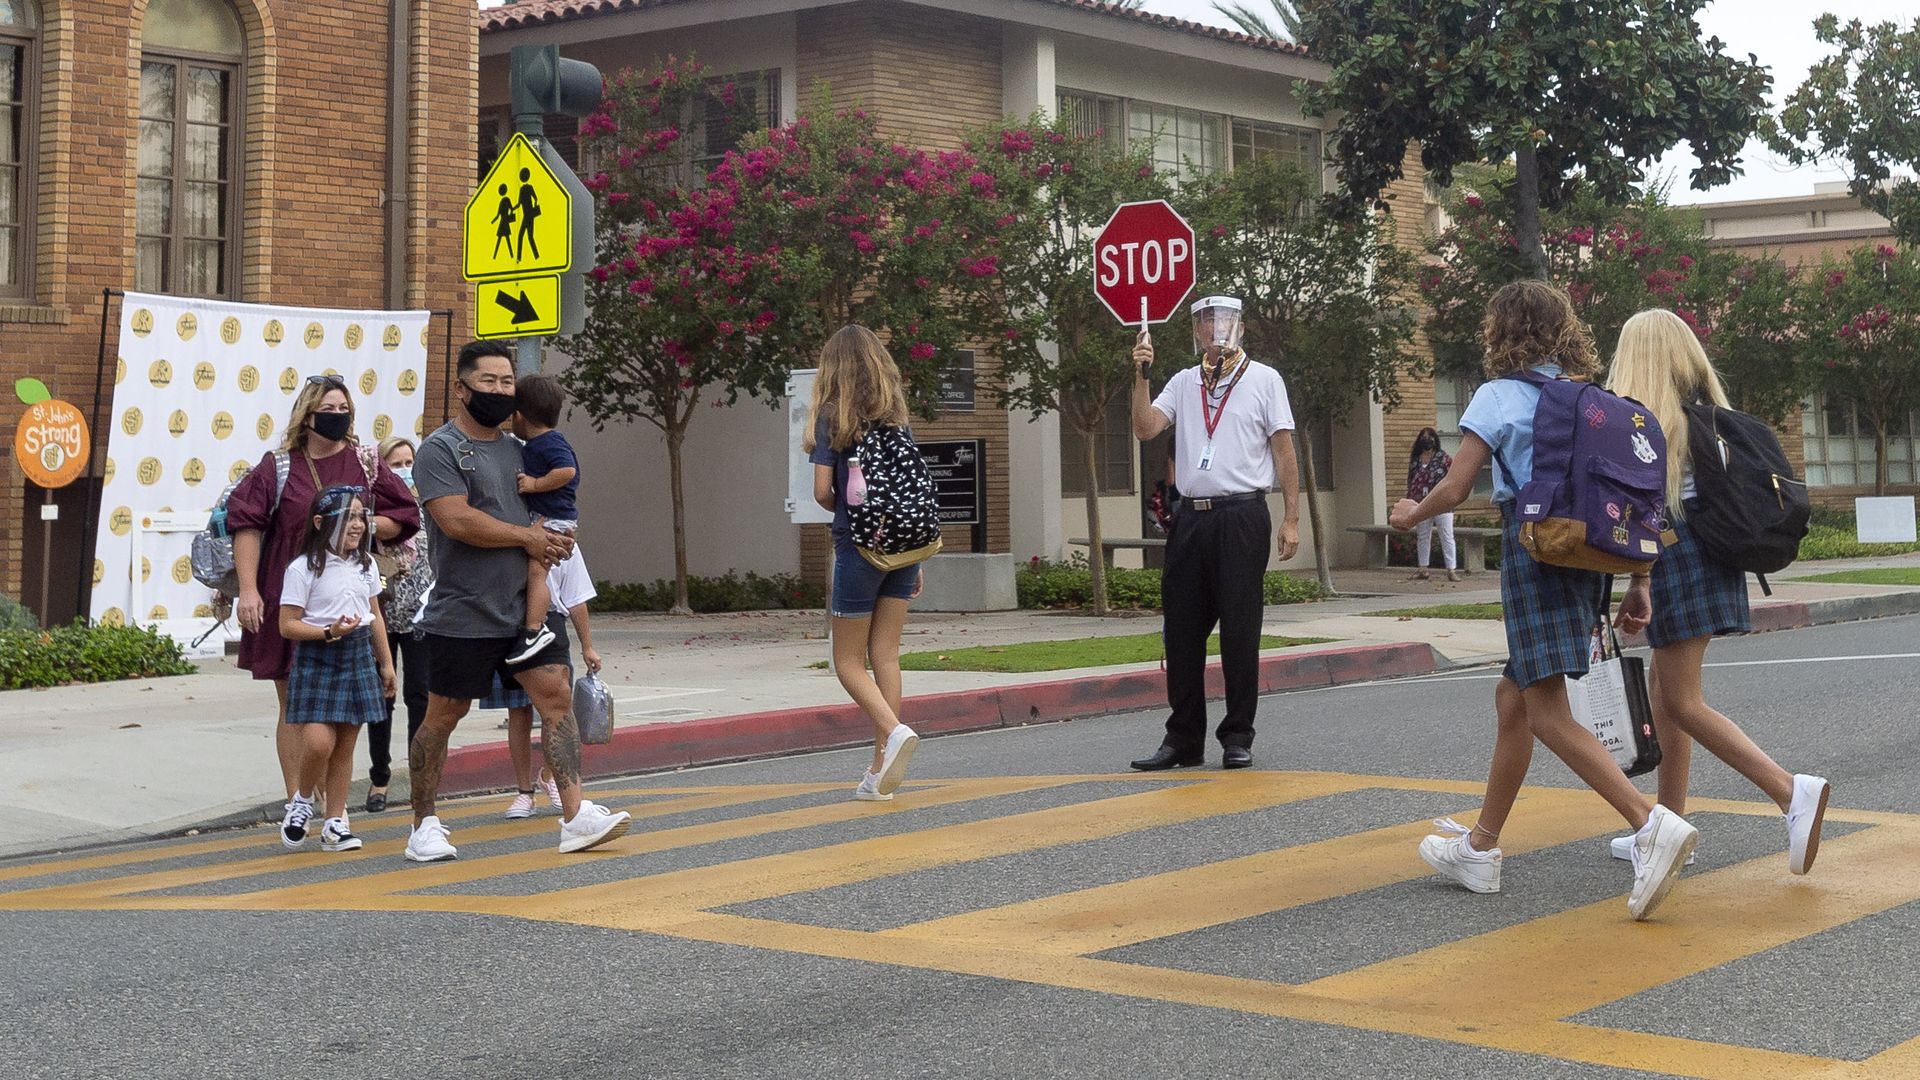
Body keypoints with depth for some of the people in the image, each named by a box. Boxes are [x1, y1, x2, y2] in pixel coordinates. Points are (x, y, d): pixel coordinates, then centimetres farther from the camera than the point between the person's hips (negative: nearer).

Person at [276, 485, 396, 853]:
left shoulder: (365, 565, 9)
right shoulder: (303, 568, -9)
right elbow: (288, 625, -10)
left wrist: (386, 664, 17)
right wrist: (330, 632, -22)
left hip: (358, 657, 5)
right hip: (316, 659, -5)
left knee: (344, 745, 6)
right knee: (318, 742, -16)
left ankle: (335, 823, 13)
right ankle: (301, 801, 11)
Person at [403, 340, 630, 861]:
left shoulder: (515, 448, 15)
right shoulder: (440, 450, -8)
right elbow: (457, 520, -20)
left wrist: (550, 540, 3)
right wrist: (527, 537, -11)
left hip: (525, 608, 6)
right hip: (464, 616, -6)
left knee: (557, 697, -6)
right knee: (442, 716, 4)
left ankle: (576, 817, -8)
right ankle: (423, 825, 18)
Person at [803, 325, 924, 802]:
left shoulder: (831, 417, -6)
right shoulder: (897, 416, 7)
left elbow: (822, 490, -12)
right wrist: (916, 561, 13)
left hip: (859, 545, -5)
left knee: (849, 661, 6)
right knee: (886, 655, 7)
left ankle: (894, 731, -19)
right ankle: (881, 771, 6)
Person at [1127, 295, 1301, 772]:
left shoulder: (1264, 379, 5)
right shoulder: (1184, 383, 14)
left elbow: (1284, 451, 2)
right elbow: (1145, 428, 1)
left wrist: (1291, 519, -4)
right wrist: (1141, 376, -9)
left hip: (1242, 517, -4)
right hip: (1191, 517, 4)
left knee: (1239, 629, -2)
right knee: (1182, 629, 5)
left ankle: (1238, 737, 7)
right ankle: (1184, 738, 13)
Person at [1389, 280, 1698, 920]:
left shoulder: (1499, 395, -5)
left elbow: (1455, 490, -8)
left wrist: (1412, 514, 13)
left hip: (1534, 549, -8)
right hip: (1587, 551, 8)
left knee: (1548, 713, -11)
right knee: (1513, 699, 16)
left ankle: (1652, 825, -27)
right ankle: (1480, 848, 24)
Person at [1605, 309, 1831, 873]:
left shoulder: (1641, 411, -8)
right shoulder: (1709, 407, 15)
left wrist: (1637, 584, -15)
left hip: (1675, 553, -9)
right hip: (1716, 553, 9)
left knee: (1683, 704, -8)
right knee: (1663, 685, 15)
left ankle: (1792, 792, -21)